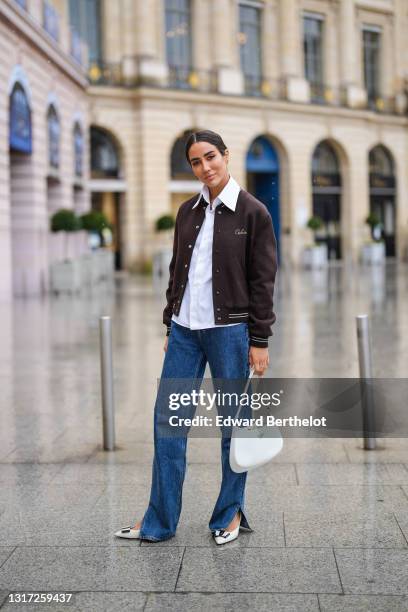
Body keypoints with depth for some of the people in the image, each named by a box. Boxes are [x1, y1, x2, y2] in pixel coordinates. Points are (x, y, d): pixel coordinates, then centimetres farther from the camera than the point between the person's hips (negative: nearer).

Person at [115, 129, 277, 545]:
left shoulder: (253, 212, -5)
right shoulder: (188, 211, 10)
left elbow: (263, 281, -6)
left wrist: (260, 341, -8)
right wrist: (170, 326, 14)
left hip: (230, 330, -5)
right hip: (185, 329, 5)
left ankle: (230, 514, 22)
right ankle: (159, 522, 14)